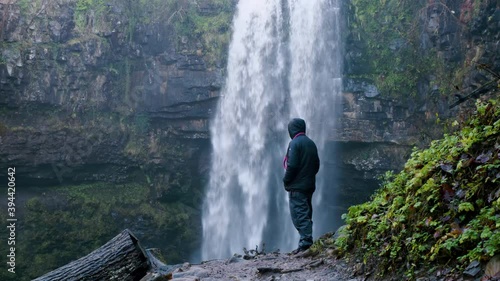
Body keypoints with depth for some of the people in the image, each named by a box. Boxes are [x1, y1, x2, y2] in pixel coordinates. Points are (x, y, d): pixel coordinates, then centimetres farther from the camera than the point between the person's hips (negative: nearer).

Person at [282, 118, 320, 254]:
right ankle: (307, 241, 17)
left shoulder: (295, 143, -12)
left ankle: (305, 243, -12)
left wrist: (286, 181, -7)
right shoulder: (311, 143, 12)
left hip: (297, 186, -8)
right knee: (306, 214, 14)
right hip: (309, 185, 8)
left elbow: (292, 165, -18)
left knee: (299, 214, -7)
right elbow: (316, 165, 14)